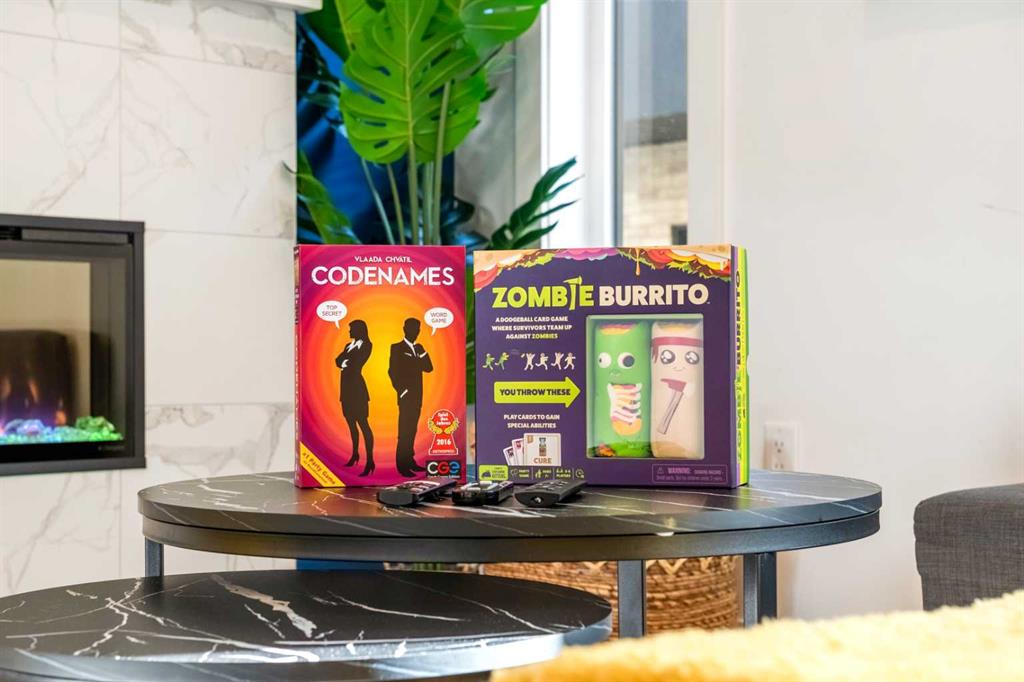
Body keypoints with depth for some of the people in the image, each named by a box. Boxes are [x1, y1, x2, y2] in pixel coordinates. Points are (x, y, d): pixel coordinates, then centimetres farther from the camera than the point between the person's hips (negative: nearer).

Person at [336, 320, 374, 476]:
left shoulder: (366, 345, -3)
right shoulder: (349, 345, 19)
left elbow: (357, 363, -13)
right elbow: (338, 360, 6)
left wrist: (345, 363, 2)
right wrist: (344, 363, -13)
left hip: (357, 387, -8)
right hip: (346, 387, 8)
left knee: (362, 422, -11)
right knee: (351, 422, 13)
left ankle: (369, 461, -15)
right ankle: (355, 454, 24)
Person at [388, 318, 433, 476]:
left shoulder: (419, 348, 15)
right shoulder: (397, 348, -3)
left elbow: (429, 368, 7)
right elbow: (392, 371, -10)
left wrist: (421, 355, -8)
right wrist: (402, 391, -14)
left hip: (417, 396, 6)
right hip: (406, 396, -6)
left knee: (412, 430, 7)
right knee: (404, 431, -8)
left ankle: (409, 461, 10)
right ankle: (402, 464, -7)